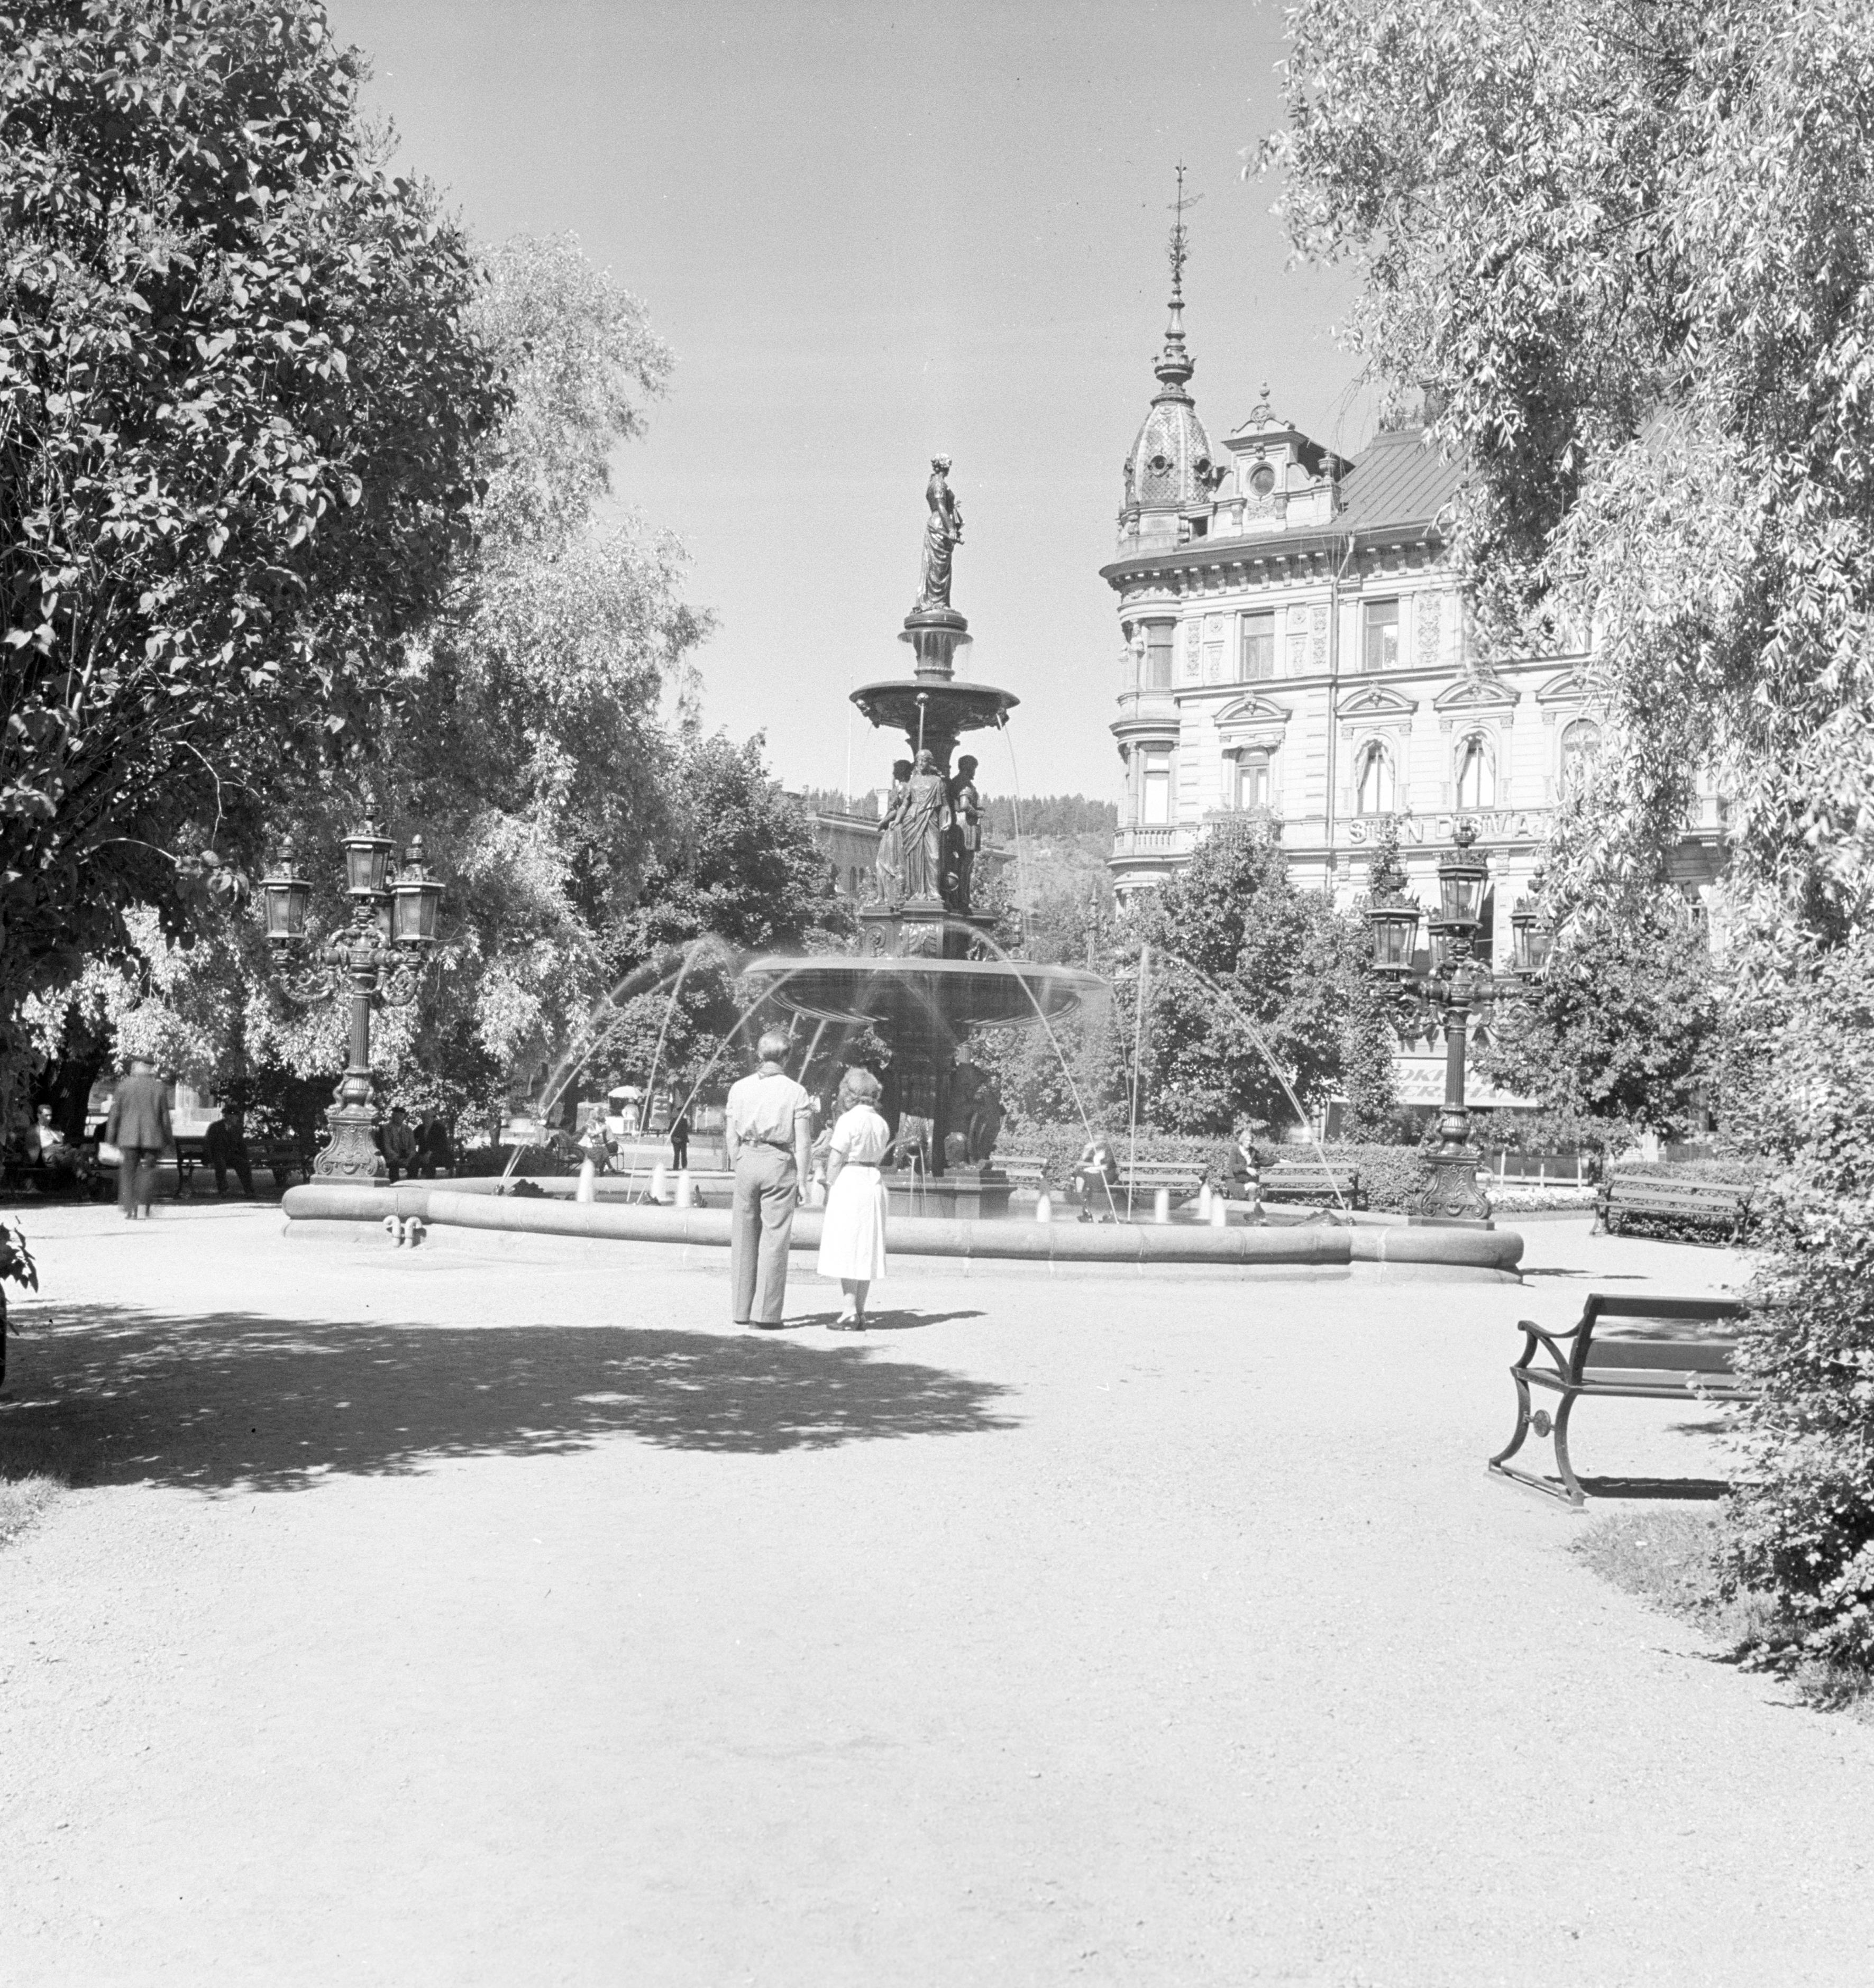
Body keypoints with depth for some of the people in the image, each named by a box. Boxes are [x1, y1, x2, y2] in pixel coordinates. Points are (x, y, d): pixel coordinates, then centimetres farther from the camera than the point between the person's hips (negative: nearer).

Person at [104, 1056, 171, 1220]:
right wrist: (166, 1141, 12)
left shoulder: (124, 1086, 0)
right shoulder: (159, 1087, 3)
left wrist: (111, 1139, 6)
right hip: (152, 1137, 1)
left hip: (128, 1138, 0)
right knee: (147, 1170, 7)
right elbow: (165, 1116, 5)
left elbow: (115, 1114, 0)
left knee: (127, 1172, 7)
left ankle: (129, 1209, 1)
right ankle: (143, 1204, -5)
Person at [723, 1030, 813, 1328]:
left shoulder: (739, 1088, 4)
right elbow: (803, 1142, -4)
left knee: (744, 1237, 10)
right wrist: (802, 1180, 1)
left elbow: (731, 1136, 6)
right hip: (780, 1163, -3)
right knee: (774, 1239, 0)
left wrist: (738, 1167, 15)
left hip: (747, 1160, 3)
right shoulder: (796, 1092, -3)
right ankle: (765, 1312, -1)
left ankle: (741, 1310, 14)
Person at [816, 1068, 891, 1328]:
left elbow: (836, 1161, -11)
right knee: (865, 1250, 11)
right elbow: (877, 1157, 12)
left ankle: (850, 1313, -6)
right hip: (874, 1182, 7)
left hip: (849, 1181, -7)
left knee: (846, 1248, -3)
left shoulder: (849, 1120, -10)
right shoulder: (881, 1124, 10)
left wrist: (829, 1191, -1)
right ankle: (860, 1313, 12)